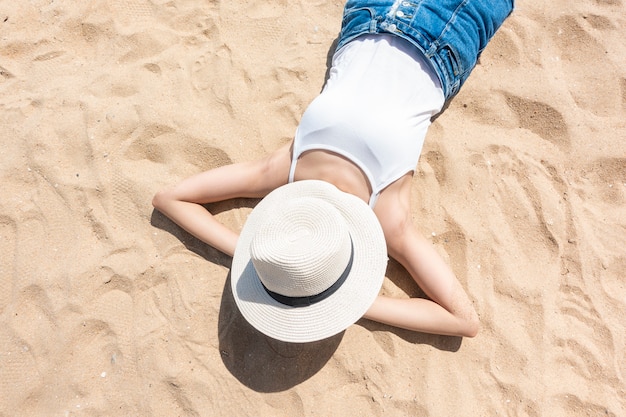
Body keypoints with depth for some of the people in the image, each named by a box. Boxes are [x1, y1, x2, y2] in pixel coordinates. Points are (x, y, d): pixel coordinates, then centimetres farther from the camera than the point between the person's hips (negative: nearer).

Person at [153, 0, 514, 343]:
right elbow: (166, 197, -22)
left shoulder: (388, 219, -37)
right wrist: (240, 250, -35)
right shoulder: (282, 169, -30)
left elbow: (466, 319, -35)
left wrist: (354, 303, -40)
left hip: (440, 49, -2)